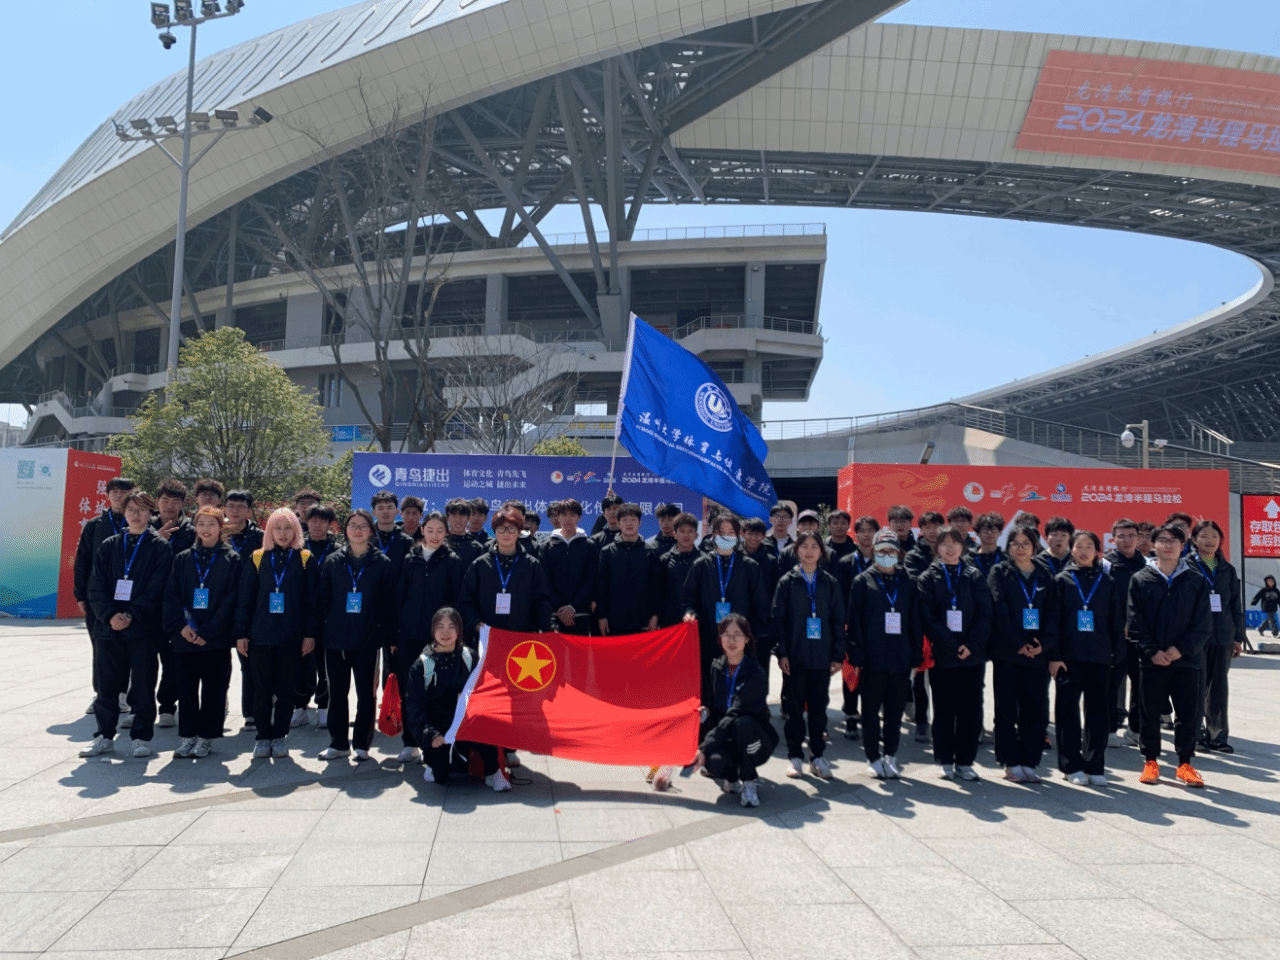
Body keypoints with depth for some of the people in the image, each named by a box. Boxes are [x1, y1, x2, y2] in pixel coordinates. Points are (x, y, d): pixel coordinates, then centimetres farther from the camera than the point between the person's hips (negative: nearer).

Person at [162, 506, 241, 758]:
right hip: (185, 636, 3)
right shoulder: (183, 559, 10)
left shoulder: (232, 560, 0)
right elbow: (171, 595, 5)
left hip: (217, 638, -3)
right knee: (186, 686, 7)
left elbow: (231, 598, -6)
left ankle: (207, 736, 14)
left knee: (214, 687, 3)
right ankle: (188, 735, 18)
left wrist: (209, 631, -13)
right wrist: (181, 625, -10)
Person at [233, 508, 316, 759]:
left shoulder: (305, 560, 2)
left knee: (286, 690, 6)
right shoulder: (256, 559, 5)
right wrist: (241, 633, 1)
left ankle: (280, 737, 17)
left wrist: (310, 633, -4)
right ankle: (262, 737, 16)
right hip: (261, 635, 1)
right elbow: (244, 599, 6)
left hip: (292, 637, -1)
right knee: (262, 689, 5)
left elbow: (312, 599, 1)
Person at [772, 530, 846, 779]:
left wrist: (838, 655, 0)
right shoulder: (787, 581, 2)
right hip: (795, 656, -1)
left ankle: (818, 757, 17)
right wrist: (781, 652, -8)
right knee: (795, 707, 5)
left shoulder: (830, 583, 6)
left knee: (819, 707, 8)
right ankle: (795, 757, 14)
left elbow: (838, 620, 6)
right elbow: (778, 618, -1)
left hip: (822, 657, 2)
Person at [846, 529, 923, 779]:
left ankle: (890, 756, 21)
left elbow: (915, 621, 10)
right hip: (873, 659, -3)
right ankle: (874, 758, 14)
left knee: (896, 710, 9)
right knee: (871, 709, 4)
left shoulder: (907, 583, 9)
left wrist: (917, 655, 5)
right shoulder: (862, 582, 1)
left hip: (901, 658, 3)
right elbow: (854, 620, -3)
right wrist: (856, 655, -9)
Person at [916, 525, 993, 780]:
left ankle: (965, 761, 15)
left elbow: (985, 615, 1)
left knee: (971, 710, 4)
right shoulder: (927, 579, 3)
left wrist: (972, 645, -12)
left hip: (972, 655, 2)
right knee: (944, 711, 5)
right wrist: (952, 645, -14)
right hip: (941, 656, -1)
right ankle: (945, 761, 15)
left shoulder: (975, 578, 8)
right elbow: (928, 617, -5)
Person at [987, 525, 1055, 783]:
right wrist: (1018, 644, -13)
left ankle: (1029, 762, 12)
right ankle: (1011, 763, 9)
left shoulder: (1045, 576, 13)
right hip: (1006, 652, -3)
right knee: (1007, 708, 1)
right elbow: (999, 610, -7)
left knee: (1037, 709, 3)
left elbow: (1052, 612, 6)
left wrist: (1044, 643, -8)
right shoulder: (999, 573, 3)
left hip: (1037, 653, 3)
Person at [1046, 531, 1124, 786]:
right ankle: (1072, 766, 11)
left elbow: (1116, 621, 10)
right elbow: (1053, 619, -1)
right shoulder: (1062, 580, 3)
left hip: (1099, 657, 2)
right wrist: (1053, 655, -8)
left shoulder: (1107, 582, 9)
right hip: (1069, 656, -2)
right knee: (1068, 710, 1)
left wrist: (1118, 655, 4)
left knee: (1099, 711, 4)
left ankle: (1095, 766, 14)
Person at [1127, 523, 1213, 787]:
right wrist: (1152, 651, -12)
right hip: (1151, 661, -1)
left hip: (1188, 659, 1)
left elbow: (1204, 624, 0)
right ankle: (1150, 762, 19)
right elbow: (1135, 623, -2)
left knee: (1189, 714, 5)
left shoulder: (1196, 581, 5)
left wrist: (1181, 649, -11)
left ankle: (1185, 764, 20)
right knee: (1150, 713, 5)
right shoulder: (1140, 580, 2)